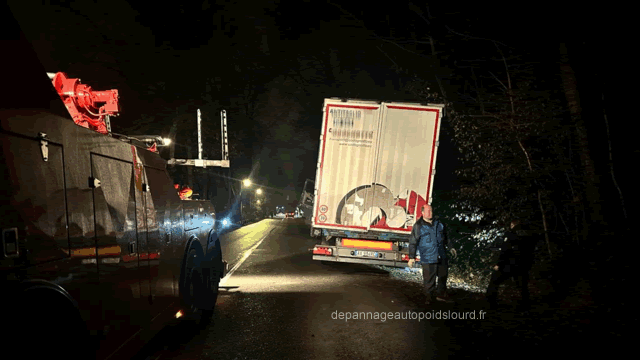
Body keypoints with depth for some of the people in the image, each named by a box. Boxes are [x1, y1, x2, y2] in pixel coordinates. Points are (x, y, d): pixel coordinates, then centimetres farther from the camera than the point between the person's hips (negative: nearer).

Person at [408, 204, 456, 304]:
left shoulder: (439, 224, 8)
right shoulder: (418, 226, -9)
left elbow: (445, 237, 24)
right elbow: (413, 242, -9)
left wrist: (451, 247, 26)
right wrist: (411, 257, -11)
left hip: (442, 257, 6)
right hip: (428, 258, -6)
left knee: (443, 276, 18)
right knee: (429, 279, 0)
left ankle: (441, 294, 37)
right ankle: (429, 297, 17)